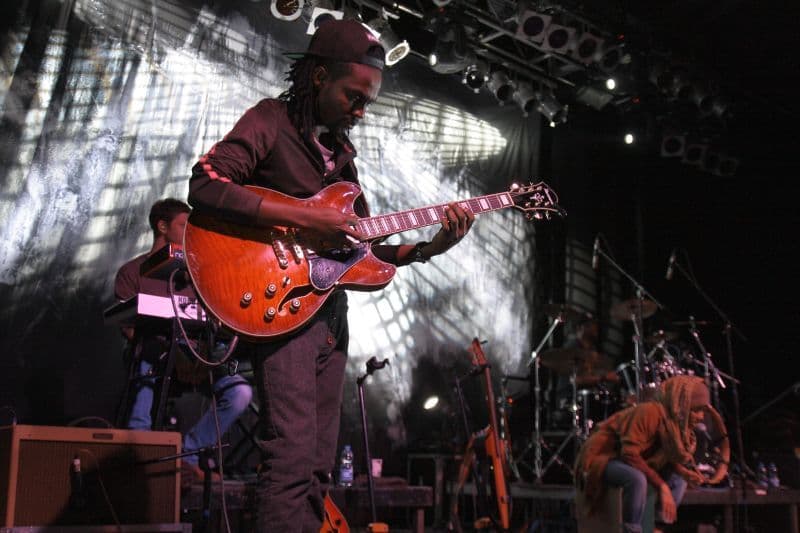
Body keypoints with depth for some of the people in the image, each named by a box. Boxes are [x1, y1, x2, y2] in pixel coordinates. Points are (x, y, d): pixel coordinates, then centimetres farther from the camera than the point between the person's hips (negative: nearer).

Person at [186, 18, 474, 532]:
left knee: (320, 467, 8)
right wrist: (306, 218, -20)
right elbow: (204, 184, -18)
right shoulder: (271, 121, -2)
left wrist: (429, 247, 2)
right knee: (293, 460, -16)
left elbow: (364, 248, 18)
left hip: (331, 313, 8)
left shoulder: (341, 151, 20)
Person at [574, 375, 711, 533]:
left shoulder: (676, 420, 2)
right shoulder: (651, 412, -26)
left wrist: (683, 471, -12)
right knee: (637, 479, -36)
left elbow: (665, 456, 9)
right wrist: (662, 486, -29)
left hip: (622, 462, 9)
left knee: (679, 480, 2)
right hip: (600, 457, -9)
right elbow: (630, 454, -31)